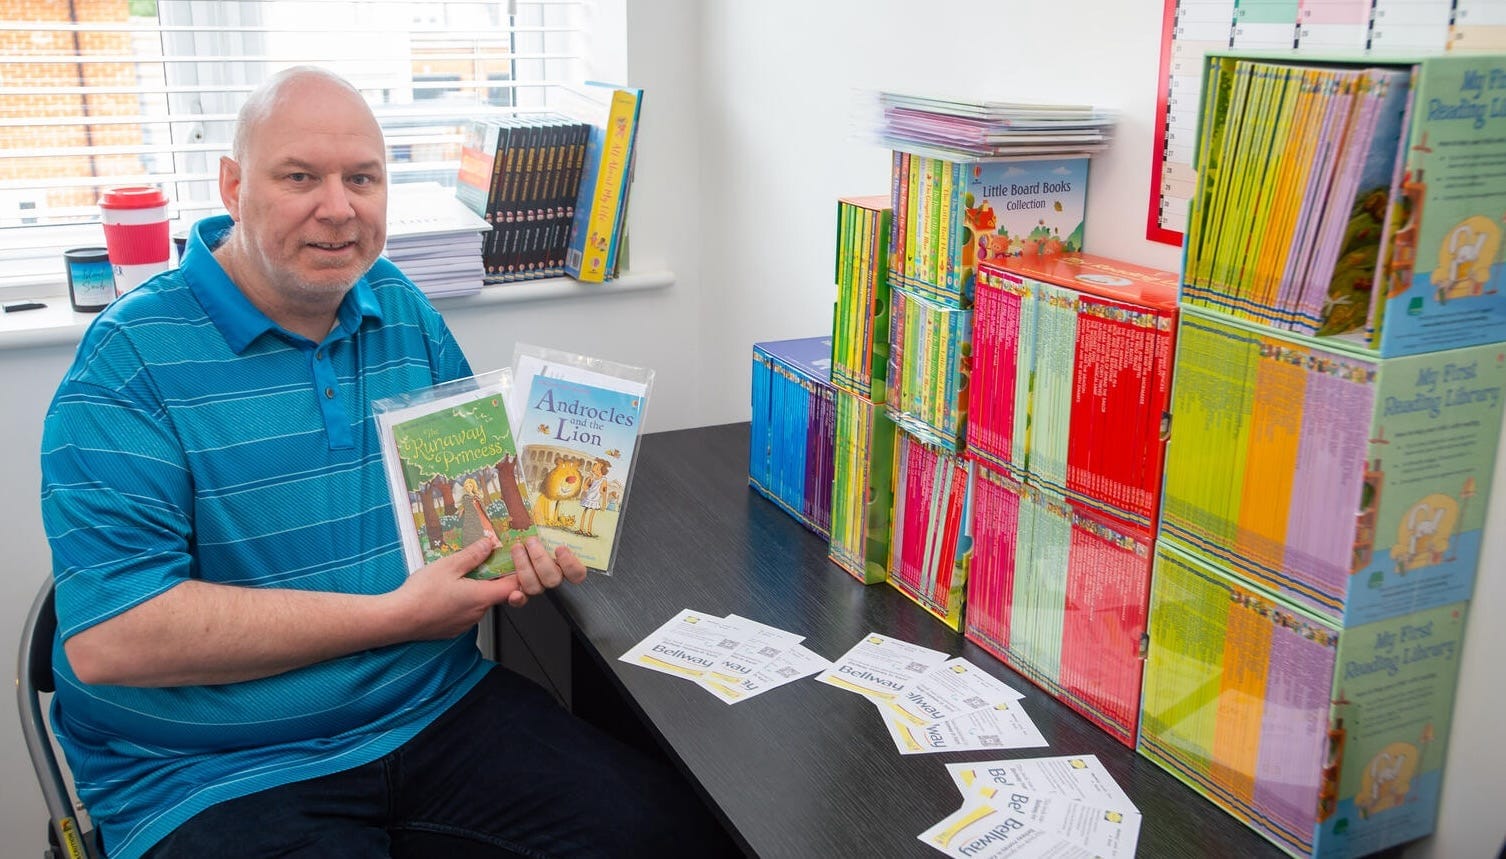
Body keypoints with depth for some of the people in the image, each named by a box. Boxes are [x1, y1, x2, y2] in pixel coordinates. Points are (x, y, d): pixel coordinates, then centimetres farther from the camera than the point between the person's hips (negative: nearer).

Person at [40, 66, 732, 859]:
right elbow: (108, 638, -20)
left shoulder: (404, 311, 8)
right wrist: (397, 614, -18)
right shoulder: (131, 357, -11)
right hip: (219, 776, -4)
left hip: (441, 706, 4)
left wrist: (527, 538, -4)